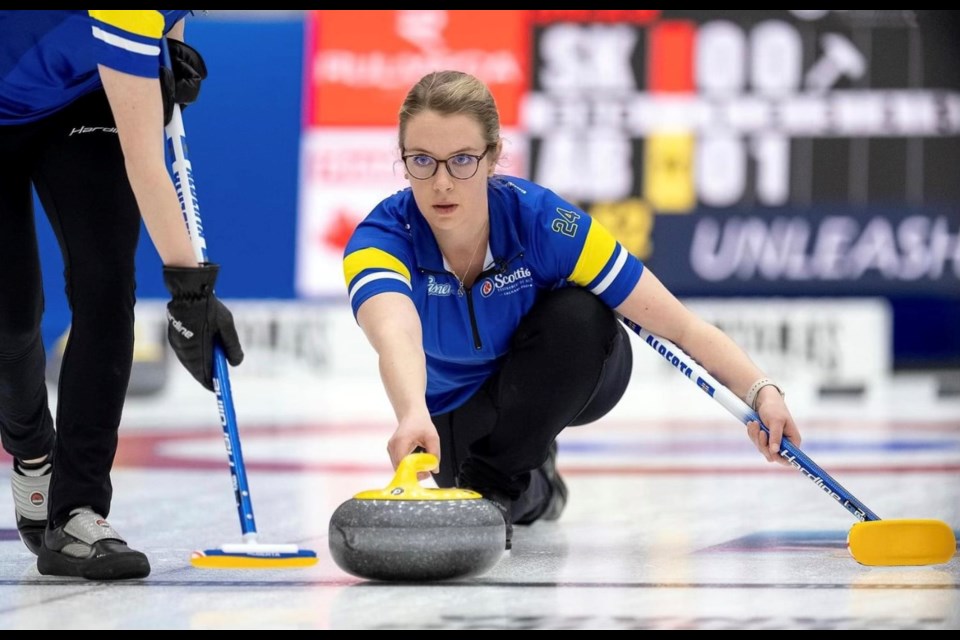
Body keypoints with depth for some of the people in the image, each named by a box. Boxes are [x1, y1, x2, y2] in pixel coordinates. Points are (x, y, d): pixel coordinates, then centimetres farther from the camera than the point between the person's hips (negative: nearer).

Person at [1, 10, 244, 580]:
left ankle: (76, 517, -13)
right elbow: (142, 162, -39)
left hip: (81, 106, 6)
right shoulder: (125, 14, -40)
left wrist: (171, 55, -11)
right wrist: (189, 287, -40)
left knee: (105, 287, -12)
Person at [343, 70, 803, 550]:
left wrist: (760, 392, -44)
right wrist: (413, 416, -76)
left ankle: (497, 483, -15)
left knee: (576, 315, -32)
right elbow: (395, 335, -55)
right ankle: (529, 479, 14)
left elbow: (683, 329, -29)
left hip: (567, 379, -3)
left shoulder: (540, 220, -31)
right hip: (455, 408, 3)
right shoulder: (382, 237, -31)